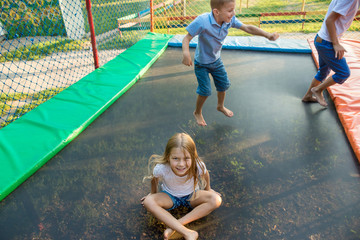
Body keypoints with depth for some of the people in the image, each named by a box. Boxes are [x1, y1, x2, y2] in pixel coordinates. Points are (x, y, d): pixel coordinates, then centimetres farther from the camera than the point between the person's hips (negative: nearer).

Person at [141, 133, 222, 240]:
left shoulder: (198, 166, -32)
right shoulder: (161, 168, -34)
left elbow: (205, 175, -6)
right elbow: (154, 180, -9)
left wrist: (208, 189, 10)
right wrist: (153, 194, 8)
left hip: (191, 195, 1)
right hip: (169, 196, -1)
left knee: (216, 200, -27)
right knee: (148, 201, -32)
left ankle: (175, 225, -27)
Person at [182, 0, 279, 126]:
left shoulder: (230, 20, -17)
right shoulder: (202, 21, -34)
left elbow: (247, 28, -10)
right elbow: (187, 38, -31)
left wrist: (267, 35, -20)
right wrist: (186, 52, -52)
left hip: (216, 60, 6)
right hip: (201, 63, -6)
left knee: (224, 85, 17)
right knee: (205, 91, -3)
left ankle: (220, 106, 47)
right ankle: (197, 112, 27)